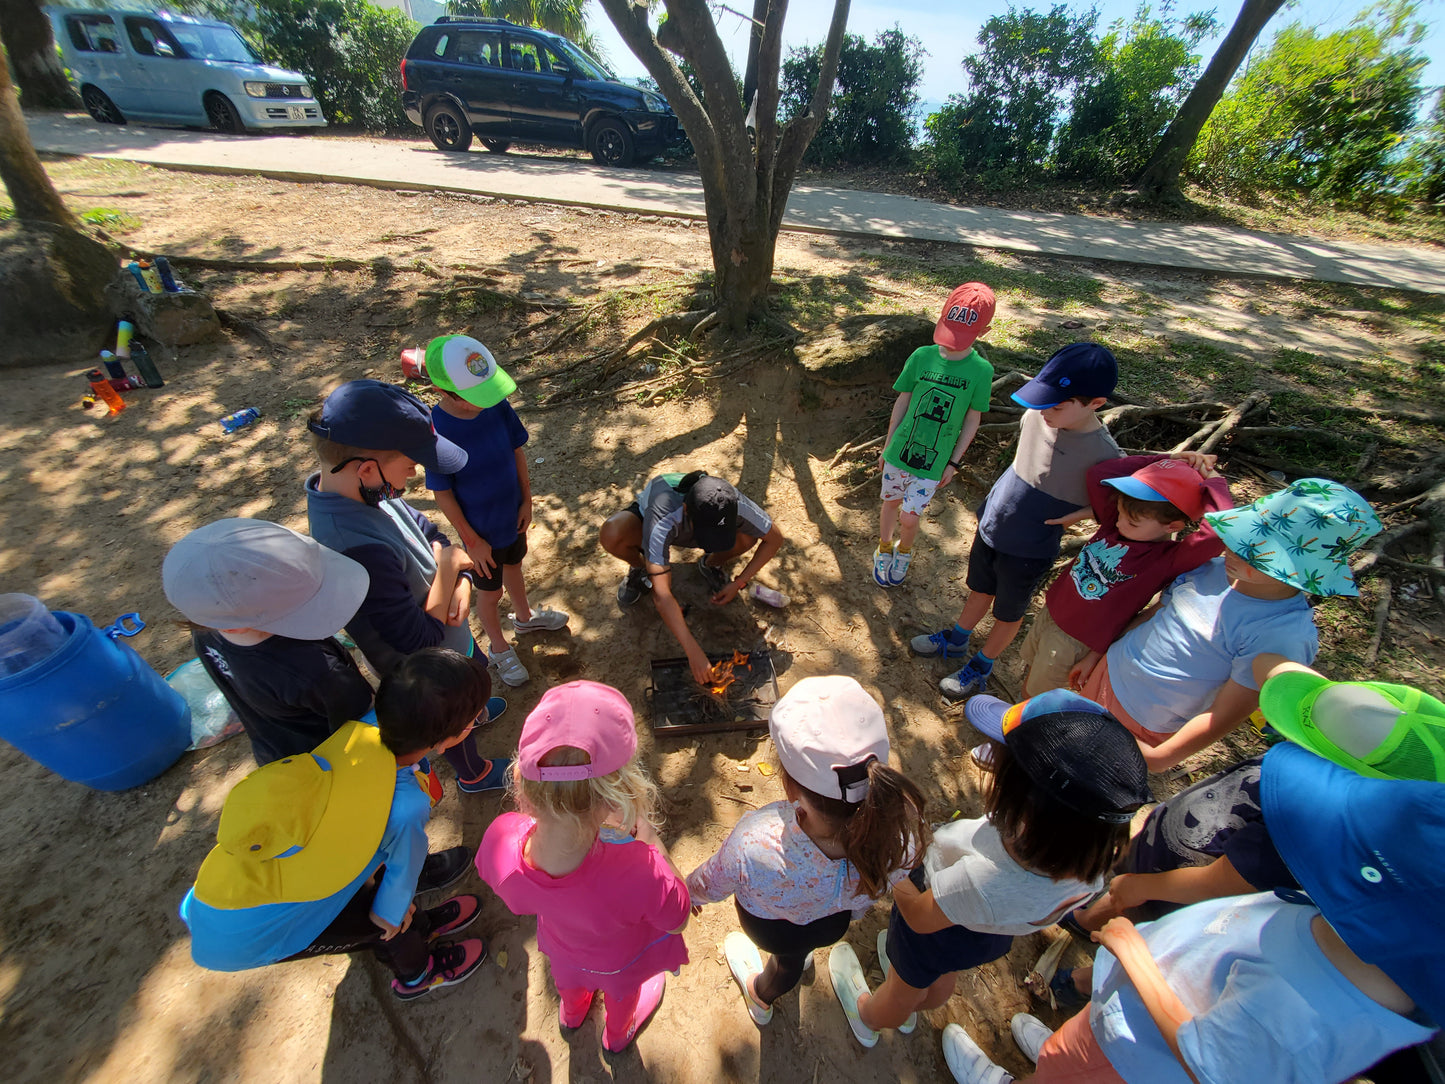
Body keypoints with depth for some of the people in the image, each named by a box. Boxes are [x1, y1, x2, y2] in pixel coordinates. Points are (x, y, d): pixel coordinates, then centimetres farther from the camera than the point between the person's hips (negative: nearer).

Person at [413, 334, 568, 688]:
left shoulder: (497, 406, -18)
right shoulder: (436, 432, -30)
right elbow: (442, 494, -20)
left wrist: (526, 500, -1)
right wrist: (472, 541, -14)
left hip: (512, 515, 5)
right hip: (480, 530, -4)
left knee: (513, 566, 30)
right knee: (491, 592, 17)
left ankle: (524, 617, 58)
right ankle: (498, 648, 44)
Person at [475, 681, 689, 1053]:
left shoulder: (501, 838, -43)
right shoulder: (639, 873, -52)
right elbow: (677, 921, -27)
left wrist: (552, 814, -19)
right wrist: (646, 832, -27)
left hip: (560, 942, 2)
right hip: (620, 960, -2)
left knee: (568, 976, 41)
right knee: (622, 989, 38)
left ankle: (572, 1010, 76)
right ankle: (618, 1033, 72)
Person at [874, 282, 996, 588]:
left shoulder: (981, 371, -9)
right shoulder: (922, 356, -6)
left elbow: (973, 420, -1)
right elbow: (902, 402, 2)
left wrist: (954, 462, -1)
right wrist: (887, 445, 6)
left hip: (934, 461, -2)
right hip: (900, 450, 2)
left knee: (908, 517, -2)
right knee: (891, 503, 16)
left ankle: (904, 551, 32)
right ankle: (884, 550, 42)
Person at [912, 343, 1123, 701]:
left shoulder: (1103, 456, -27)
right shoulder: (1035, 417, -12)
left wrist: (1081, 513, -26)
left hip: (1028, 551, -5)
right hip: (990, 527, 5)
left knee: (1008, 614, 17)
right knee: (980, 591, 25)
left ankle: (982, 666, 39)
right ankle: (956, 641, 48)